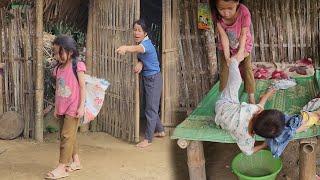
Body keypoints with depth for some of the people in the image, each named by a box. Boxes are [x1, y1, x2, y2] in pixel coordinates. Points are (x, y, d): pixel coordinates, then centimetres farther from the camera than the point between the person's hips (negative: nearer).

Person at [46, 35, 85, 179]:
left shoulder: (77, 66, -10)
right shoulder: (58, 68, 8)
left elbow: (82, 87, -10)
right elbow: (57, 89, 14)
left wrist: (81, 107, -14)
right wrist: (56, 108, 15)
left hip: (73, 107, -7)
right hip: (62, 107, 7)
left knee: (67, 136, -7)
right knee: (69, 135, 13)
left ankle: (61, 168, -3)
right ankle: (76, 161, 26)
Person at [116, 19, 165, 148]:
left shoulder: (146, 43, -25)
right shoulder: (140, 43, 2)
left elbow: (138, 49, -48)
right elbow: (142, 57, -1)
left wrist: (125, 48, -69)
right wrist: (140, 63, -26)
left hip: (153, 78, -10)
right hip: (146, 78, 10)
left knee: (151, 109, -5)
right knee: (152, 107, 20)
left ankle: (148, 139, 1)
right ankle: (160, 131, 36)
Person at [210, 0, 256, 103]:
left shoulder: (244, 12, -36)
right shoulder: (216, 15, -31)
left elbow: (243, 35, -29)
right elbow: (224, 36, -29)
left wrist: (240, 53, -37)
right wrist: (227, 56, -33)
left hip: (243, 46, -1)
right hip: (226, 48, 1)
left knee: (247, 70, 2)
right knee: (224, 71, 1)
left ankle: (251, 98, 14)